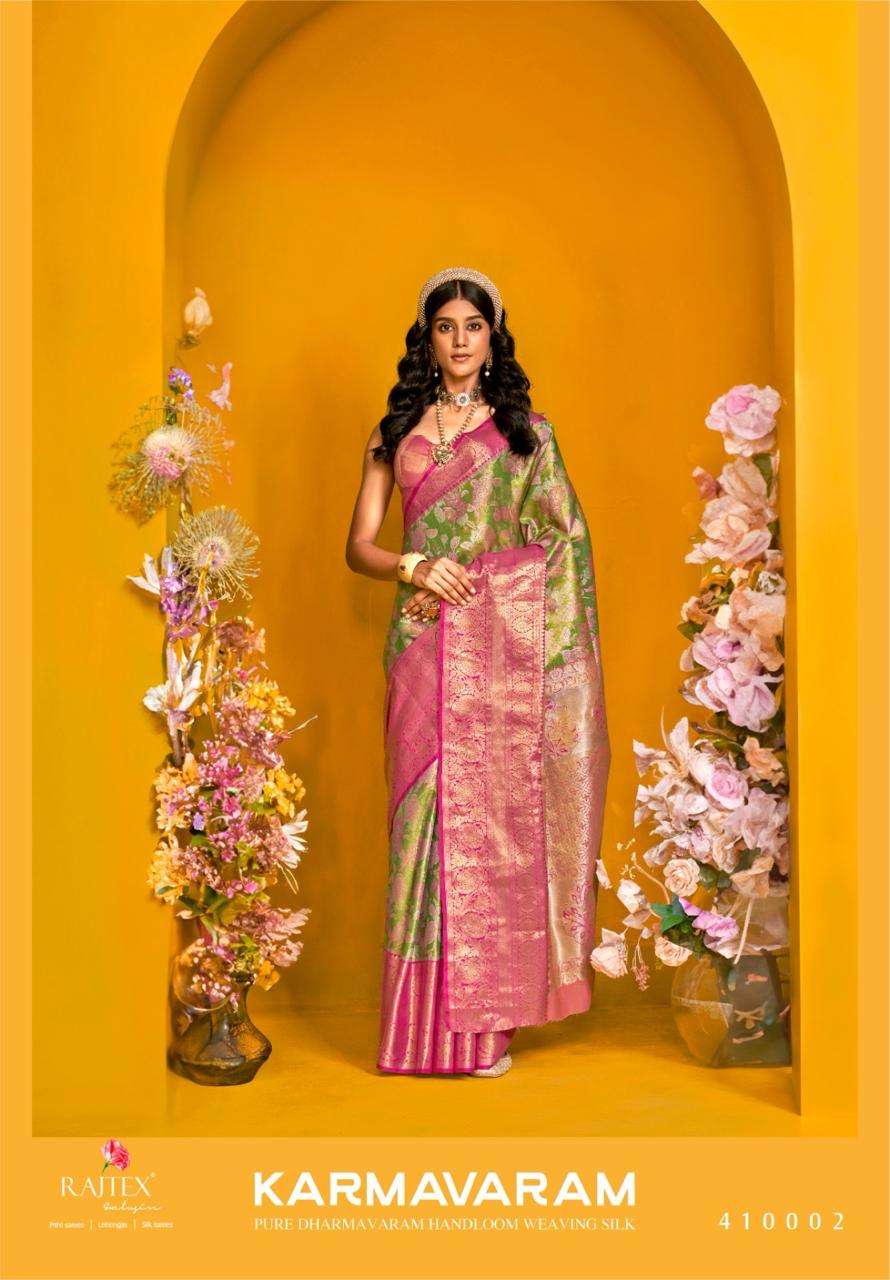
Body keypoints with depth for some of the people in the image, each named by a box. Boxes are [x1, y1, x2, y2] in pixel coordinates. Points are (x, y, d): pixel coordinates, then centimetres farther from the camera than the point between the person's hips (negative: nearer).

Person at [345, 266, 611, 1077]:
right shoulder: (396, 431, 14)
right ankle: (428, 1018, 8)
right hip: (424, 644, 1)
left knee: (496, 809, -3)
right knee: (427, 809, -1)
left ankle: (486, 1017, 9)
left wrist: (470, 577, -5)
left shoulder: (528, 432, 10)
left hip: (504, 644, -1)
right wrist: (416, 569, -9)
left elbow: (565, 545, 7)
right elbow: (360, 545, 10)